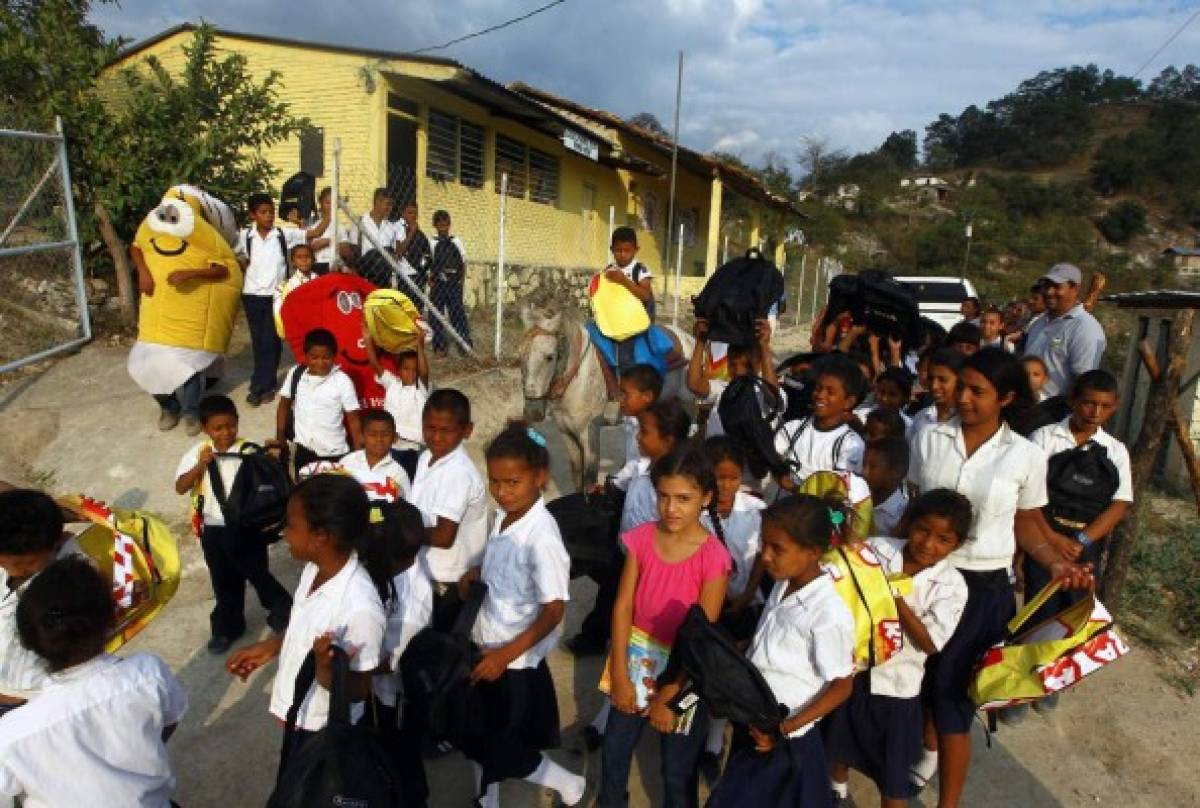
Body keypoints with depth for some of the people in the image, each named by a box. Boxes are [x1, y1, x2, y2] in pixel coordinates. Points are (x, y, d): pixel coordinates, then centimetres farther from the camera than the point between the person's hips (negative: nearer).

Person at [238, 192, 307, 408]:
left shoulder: (284, 234, -5)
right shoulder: (244, 236, -2)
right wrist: (242, 263, 0)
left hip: (276, 294, -2)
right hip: (252, 294, 2)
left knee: (271, 340, 0)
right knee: (257, 339, 8)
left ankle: (259, 385, 9)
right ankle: (265, 384, 19)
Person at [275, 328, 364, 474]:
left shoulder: (342, 381, -14)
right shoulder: (295, 374, -4)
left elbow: (353, 419, -10)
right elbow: (284, 405, 9)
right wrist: (280, 437, 7)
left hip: (333, 453, -3)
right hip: (303, 448, 3)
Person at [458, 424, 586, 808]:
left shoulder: (542, 535, -28)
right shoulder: (504, 514, -5)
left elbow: (554, 610, -24)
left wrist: (506, 654, -25)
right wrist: (476, 571, -6)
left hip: (516, 659, -7)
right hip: (485, 645, 7)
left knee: (502, 750, 9)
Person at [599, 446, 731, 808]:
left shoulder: (713, 556, -22)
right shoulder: (641, 538, -11)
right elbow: (623, 606, -6)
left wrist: (667, 696, -12)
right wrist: (620, 675, -8)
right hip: (637, 657, 4)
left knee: (678, 771, 16)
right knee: (613, 754, 22)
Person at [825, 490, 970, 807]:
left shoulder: (951, 585, -16)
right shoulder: (878, 549, -13)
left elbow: (931, 643, -20)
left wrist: (897, 597, -24)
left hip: (897, 683, -2)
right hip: (853, 667, 3)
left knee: (893, 770, 14)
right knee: (839, 742, 27)